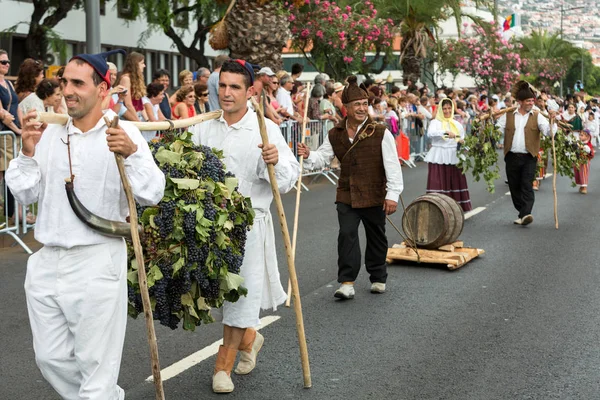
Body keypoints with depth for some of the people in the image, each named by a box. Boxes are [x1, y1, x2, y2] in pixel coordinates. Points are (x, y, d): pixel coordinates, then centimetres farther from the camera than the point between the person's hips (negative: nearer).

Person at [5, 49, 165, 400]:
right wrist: (28, 152, -5)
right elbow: (26, 194, 9)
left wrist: (132, 153, -30)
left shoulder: (123, 134, -6)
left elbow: (152, 194, -15)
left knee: (95, 363, 3)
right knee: (51, 358, 16)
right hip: (46, 263, 6)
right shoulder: (49, 133, 8)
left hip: (97, 264, -6)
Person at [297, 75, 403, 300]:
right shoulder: (335, 135, 4)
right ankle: (347, 283, -4)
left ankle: (378, 278, 30)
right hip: (347, 195, 2)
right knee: (347, 235, -9)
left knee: (376, 238, 12)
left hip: (374, 196, -2)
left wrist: (392, 195, -14)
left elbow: (392, 165, -9)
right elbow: (322, 158, 10)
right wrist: (308, 155, -13)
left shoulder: (381, 133, -7)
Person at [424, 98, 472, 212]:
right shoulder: (435, 122, 1)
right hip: (438, 158, -4)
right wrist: (445, 133, -34)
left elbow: (462, 139, 20)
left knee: (455, 183, 2)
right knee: (438, 184, -8)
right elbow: (430, 134, -20)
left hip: (454, 158, 4)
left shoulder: (457, 124, 15)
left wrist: (462, 142, -4)